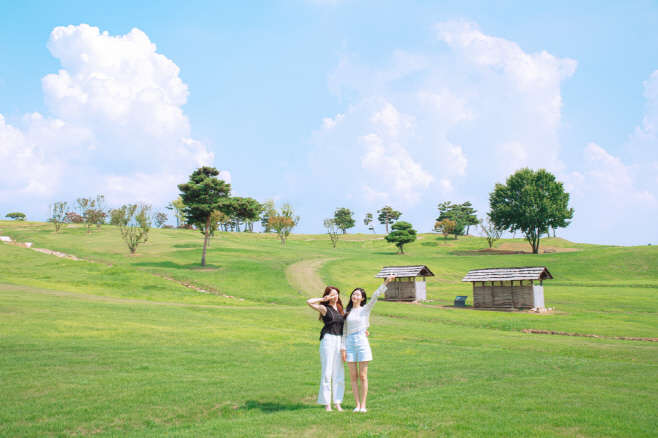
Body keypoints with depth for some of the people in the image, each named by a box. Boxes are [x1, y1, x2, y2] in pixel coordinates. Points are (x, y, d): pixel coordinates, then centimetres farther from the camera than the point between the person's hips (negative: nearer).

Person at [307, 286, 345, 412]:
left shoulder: (340, 309, 15)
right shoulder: (325, 308, -1)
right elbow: (309, 302, -14)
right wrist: (323, 299, -2)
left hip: (340, 340, 5)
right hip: (328, 340, -5)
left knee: (339, 373, 5)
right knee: (327, 372, -2)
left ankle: (337, 402, 12)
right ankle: (326, 403, 4)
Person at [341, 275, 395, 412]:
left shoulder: (366, 309, 4)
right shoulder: (347, 312, 9)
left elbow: (375, 295, -9)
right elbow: (343, 331, 9)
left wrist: (386, 282, -19)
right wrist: (343, 348, 3)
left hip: (362, 343, -2)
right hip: (349, 343, 2)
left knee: (362, 376, 0)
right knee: (353, 376, 3)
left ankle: (363, 405, 6)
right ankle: (357, 404, 8)